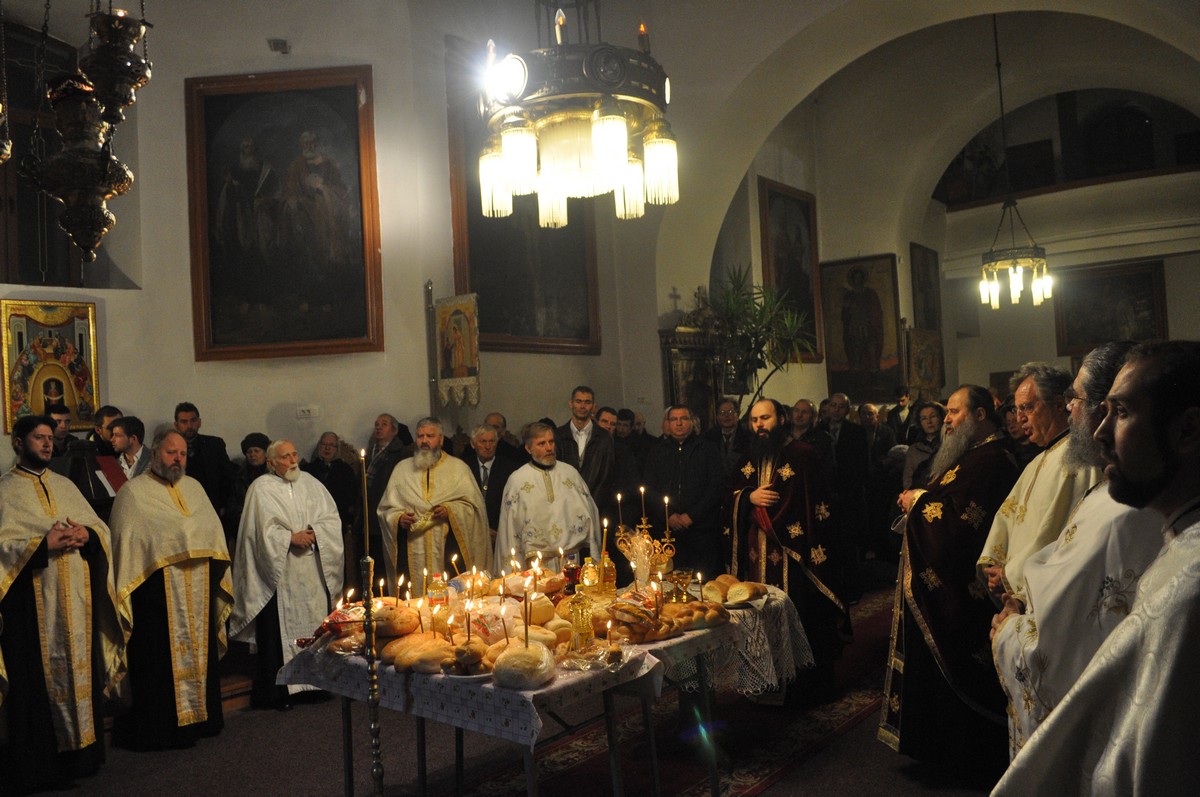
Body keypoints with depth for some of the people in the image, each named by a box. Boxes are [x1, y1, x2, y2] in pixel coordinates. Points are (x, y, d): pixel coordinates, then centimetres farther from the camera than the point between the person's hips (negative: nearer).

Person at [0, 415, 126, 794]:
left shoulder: (66, 486, 16)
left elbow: (101, 527, 12)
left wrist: (87, 534, -8)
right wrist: (42, 545, -21)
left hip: (77, 599, 5)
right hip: (33, 604, -5)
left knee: (80, 670, 9)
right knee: (40, 680, -1)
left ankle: (81, 750, 20)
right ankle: (39, 764, 10)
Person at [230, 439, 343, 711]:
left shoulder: (311, 483, 13)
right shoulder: (261, 488, -1)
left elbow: (332, 518, 9)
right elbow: (262, 530, -9)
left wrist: (315, 533, -7)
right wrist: (291, 538, -14)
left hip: (314, 573, 4)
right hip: (280, 575, -4)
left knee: (316, 625, 5)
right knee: (280, 631, -2)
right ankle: (276, 692, 7)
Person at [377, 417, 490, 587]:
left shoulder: (458, 467, 8)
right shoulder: (402, 468, 13)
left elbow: (474, 505, 4)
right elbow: (385, 509, 13)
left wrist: (450, 511, -12)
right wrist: (398, 518, -7)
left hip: (448, 550, -1)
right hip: (412, 552, 1)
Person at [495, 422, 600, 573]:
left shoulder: (570, 472, 10)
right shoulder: (516, 479, 3)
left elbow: (589, 513, 10)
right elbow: (510, 525, 3)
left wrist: (593, 559, 7)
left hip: (576, 559, 2)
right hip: (539, 563, -2)